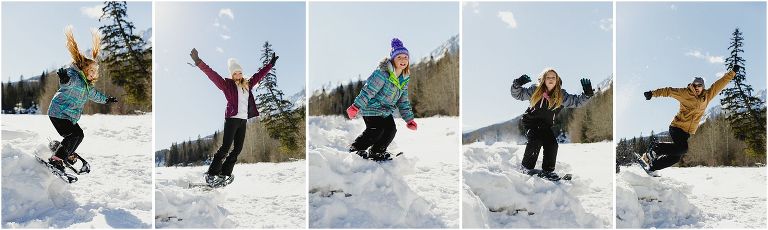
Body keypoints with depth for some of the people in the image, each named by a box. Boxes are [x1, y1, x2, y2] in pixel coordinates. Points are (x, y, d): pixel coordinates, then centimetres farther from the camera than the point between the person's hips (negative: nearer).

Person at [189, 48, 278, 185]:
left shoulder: (247, 84, 15)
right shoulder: (227, 84, 0)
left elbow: (259, 75, 26)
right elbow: (212, 74, -9)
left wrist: (271, 64, 31)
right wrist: (198, 62, -20)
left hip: (243, 120, 6)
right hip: (232, 119, -6)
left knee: (238, 148, 4)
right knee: (225, 147, -12)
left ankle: (224, 173, 12)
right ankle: (211, 174, -8)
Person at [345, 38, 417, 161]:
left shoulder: (404, 79, 3)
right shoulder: (382, 73, -23)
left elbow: (403, 101, 12)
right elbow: (368, 90, -25)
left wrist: (409, 119, 10)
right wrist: (356, 106, -29)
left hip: (386, 110, 8)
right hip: (372, 107, -8)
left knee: (391, 130, -1)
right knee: (376, 130, -16)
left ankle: (377, 152, 20)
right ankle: (356, 149, 3)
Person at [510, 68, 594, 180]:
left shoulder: (561, 95, -4)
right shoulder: (535, 90, -9)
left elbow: (576, 101, 3)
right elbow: (518, 94, -4)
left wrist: (587, 95, -14)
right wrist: (517, 84, -25)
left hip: (546, 125, 3)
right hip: (531, 121, -3)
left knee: (552, 144, -11)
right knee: (535, 141, -25)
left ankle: (547, 171, 4)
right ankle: (527, 167, -10)